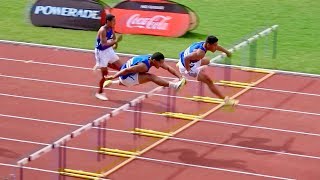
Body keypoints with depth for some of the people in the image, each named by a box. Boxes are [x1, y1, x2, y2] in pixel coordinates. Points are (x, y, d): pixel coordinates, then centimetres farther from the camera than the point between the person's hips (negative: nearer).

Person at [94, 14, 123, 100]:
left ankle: (102, 65, 24)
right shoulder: (102, 30, -28)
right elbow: (104, 44, -37)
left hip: (109, 50, 7)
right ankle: (99, 92, 16)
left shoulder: (111, 28, -4)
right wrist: (116, 41, -46)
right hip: (101, 52, -7)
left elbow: (114, 37, 15)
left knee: (121, 67, 6)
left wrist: (115, 43, -5)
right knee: (105, 74, -2)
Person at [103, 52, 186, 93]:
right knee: (151, 77, -26)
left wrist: (180, 77, -17)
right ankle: (174, 85, -36)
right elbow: (127, 70, -33)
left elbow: (168, 68, -7)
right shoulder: (143, 66, -34)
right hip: (126, 76, -9)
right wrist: (113, 77, -30)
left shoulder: (152, 59, -10)